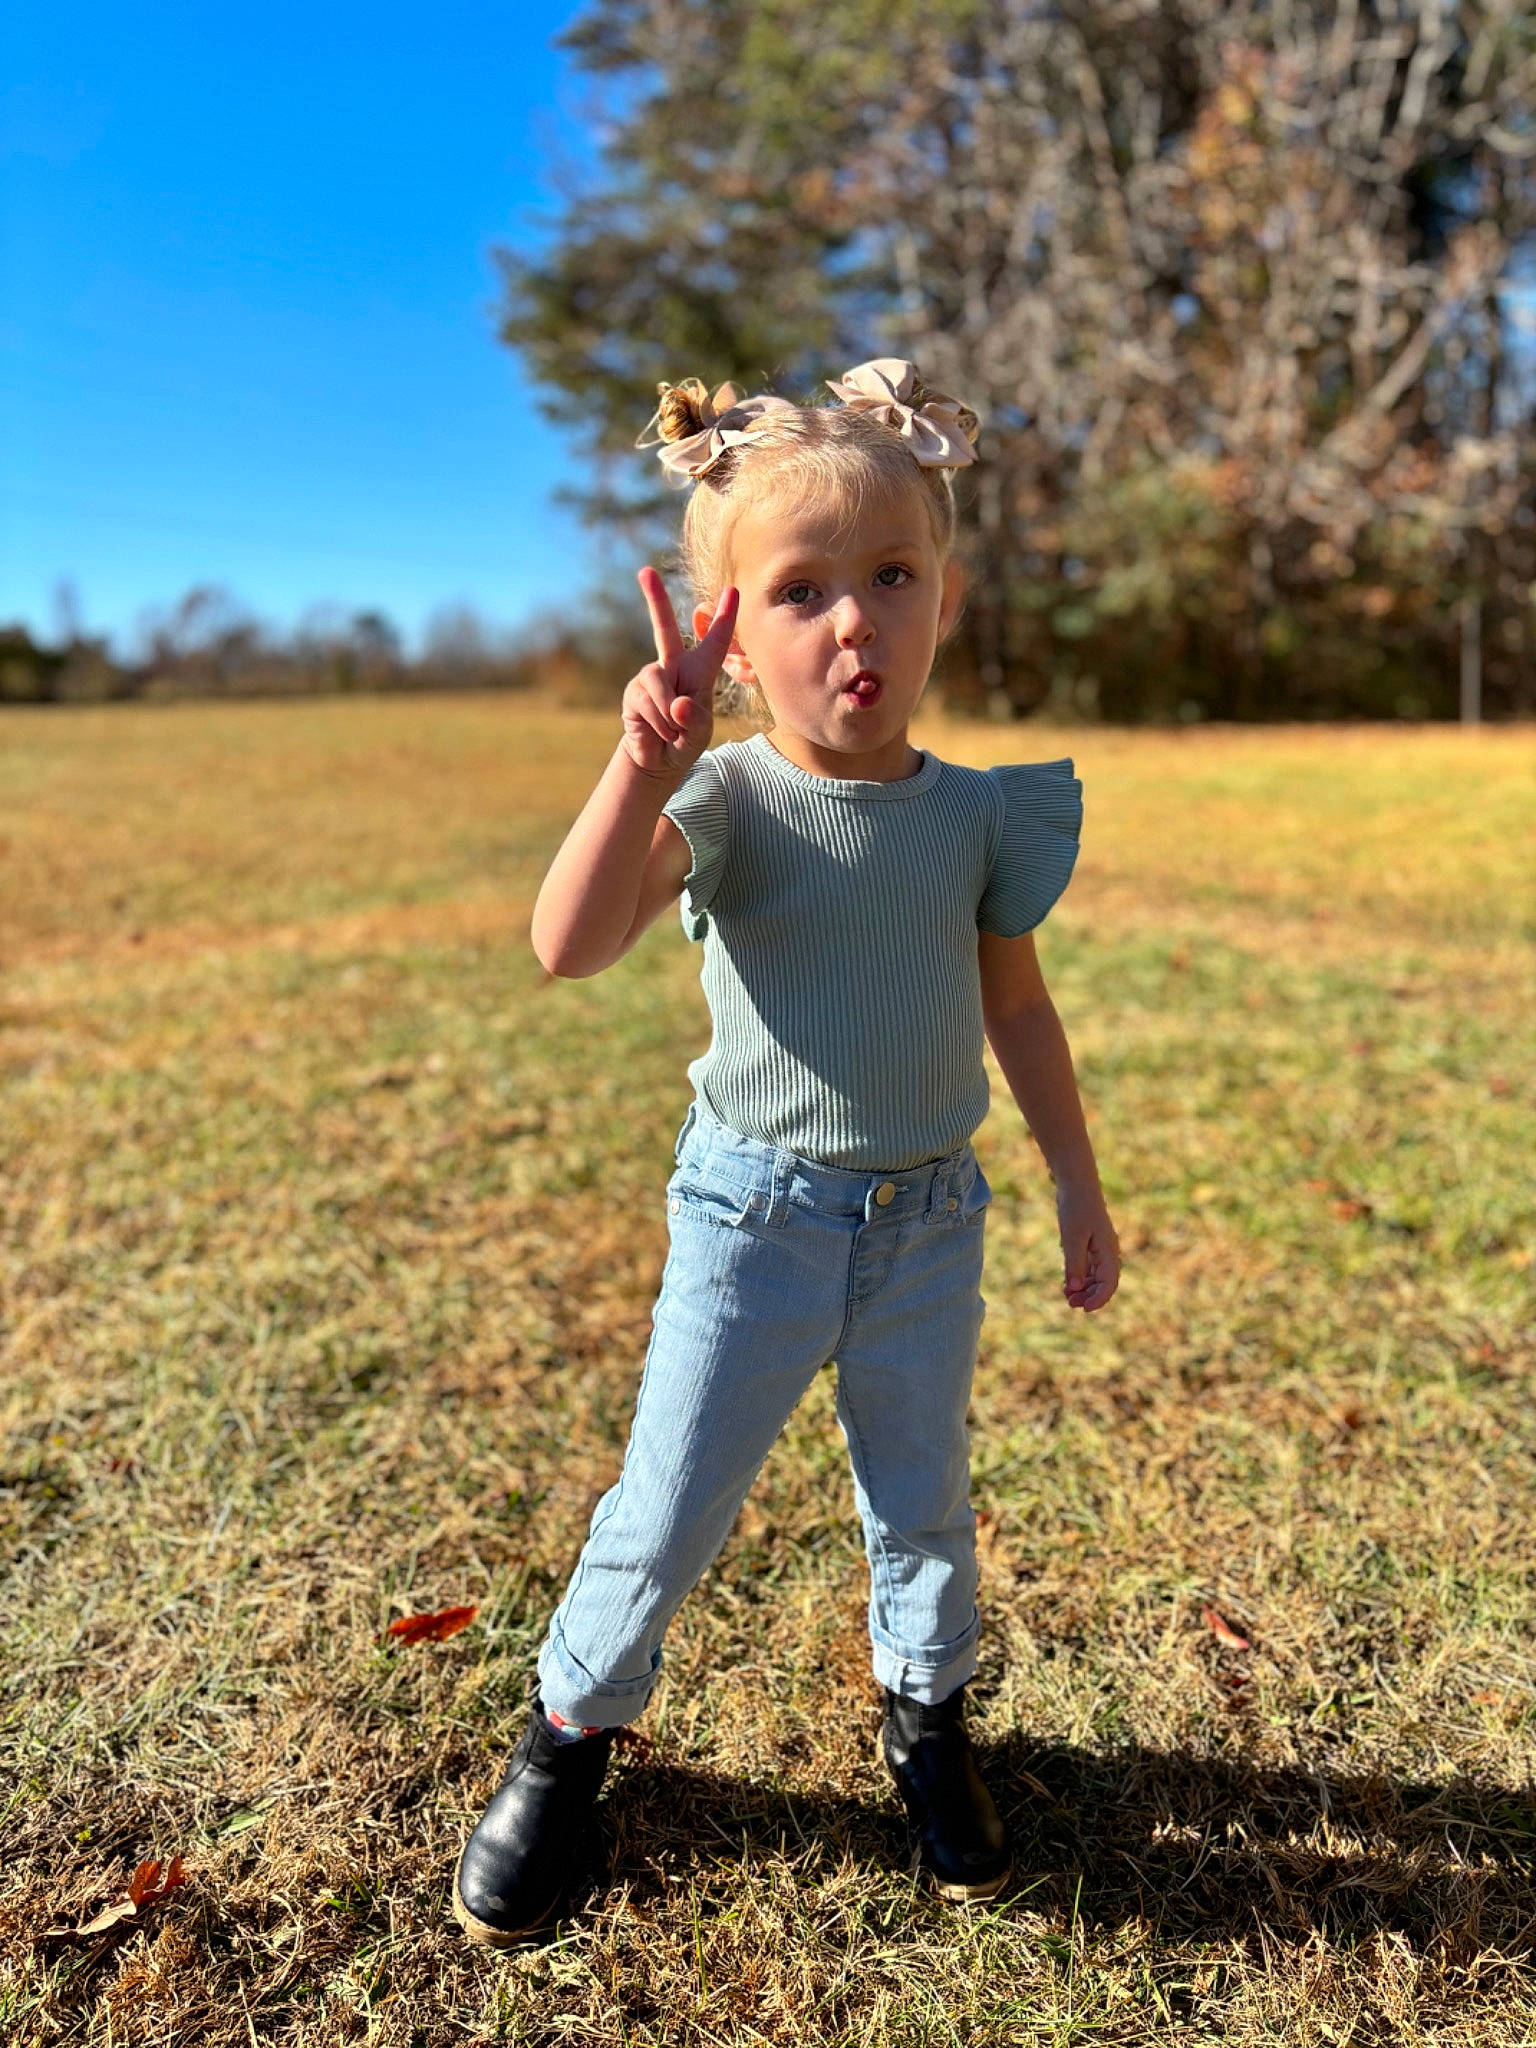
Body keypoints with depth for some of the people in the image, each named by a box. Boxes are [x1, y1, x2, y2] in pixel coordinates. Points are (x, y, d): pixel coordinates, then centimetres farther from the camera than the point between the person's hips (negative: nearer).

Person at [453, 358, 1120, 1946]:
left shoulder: (979, 814, -5)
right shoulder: (726, 801, -14)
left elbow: (1016, 1005, 7)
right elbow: (571, 947, -30)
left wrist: (1078, 1185, 11)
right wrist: (645, 761, -42)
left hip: (927, 1225, 3)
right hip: (752, 1221, -2)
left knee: (923, 1504, 20)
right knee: (665, 1518, 8)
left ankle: (924, 1714, 48)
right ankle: (569, 1729, 36)